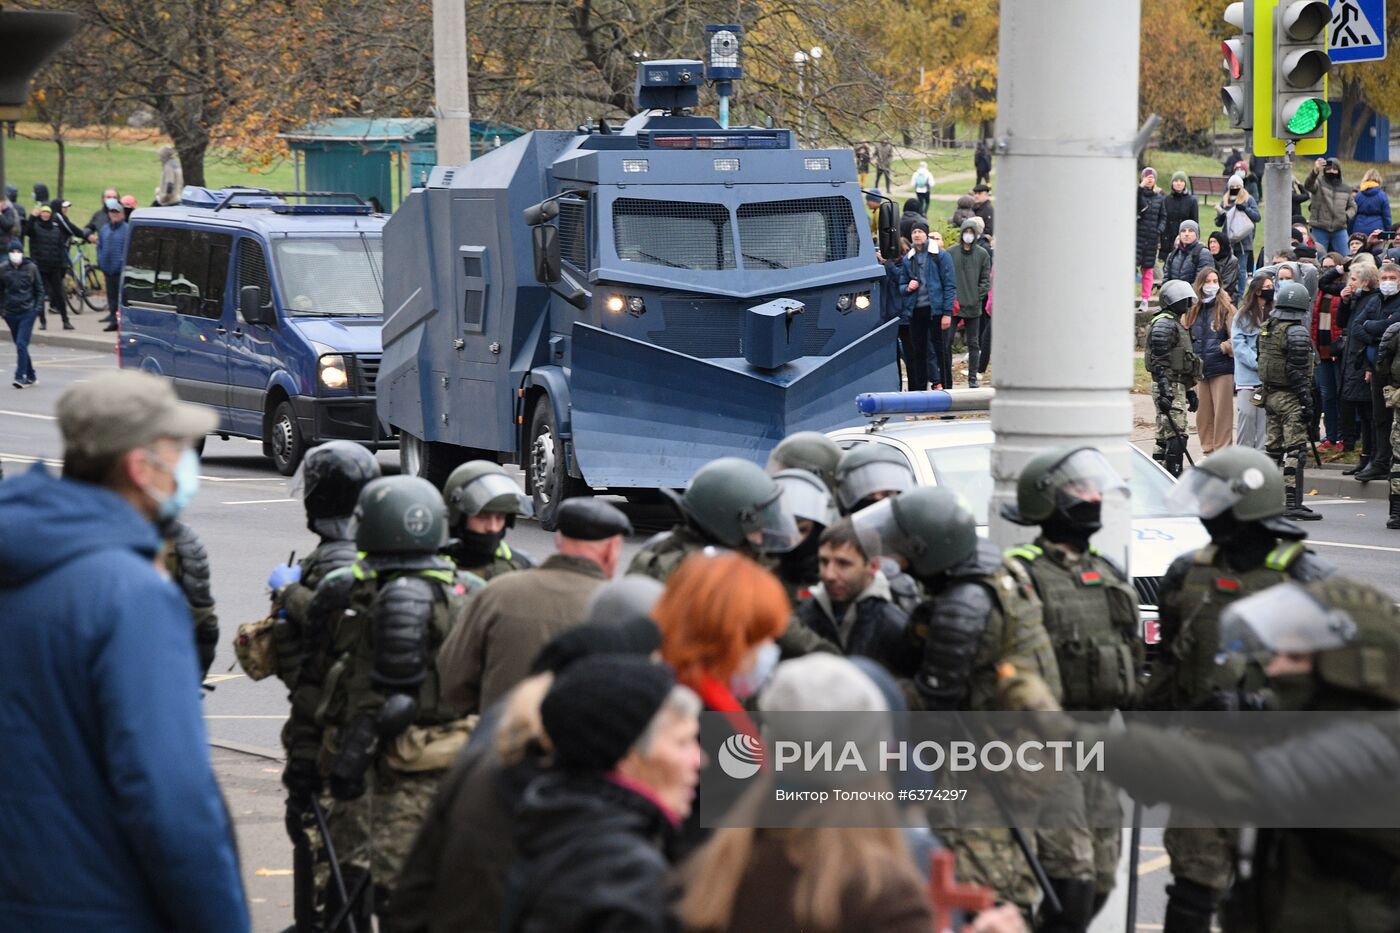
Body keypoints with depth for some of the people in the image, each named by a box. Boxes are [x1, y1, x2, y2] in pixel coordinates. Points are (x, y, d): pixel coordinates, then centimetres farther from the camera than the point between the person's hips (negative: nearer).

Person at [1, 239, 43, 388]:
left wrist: (38, 307, -3)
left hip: (27, 312, -3)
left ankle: (20, 376, -14)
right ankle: (31, 376, 21)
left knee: (21, 345, -14)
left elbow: (39, 289, 6)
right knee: (20, 346, 10)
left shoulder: (31, 268, -2)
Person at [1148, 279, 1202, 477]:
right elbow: (1159, 362, -19)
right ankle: (1174, 478, -13)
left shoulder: (1176, 323, 21)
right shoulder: (1163, 324, -12)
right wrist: (1164, 392, -26)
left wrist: (1190, 391, 26)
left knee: (1165, 436, 12)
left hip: (1177, 385, 10)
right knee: (1176, 435, -12)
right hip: (1168, 387, -10)